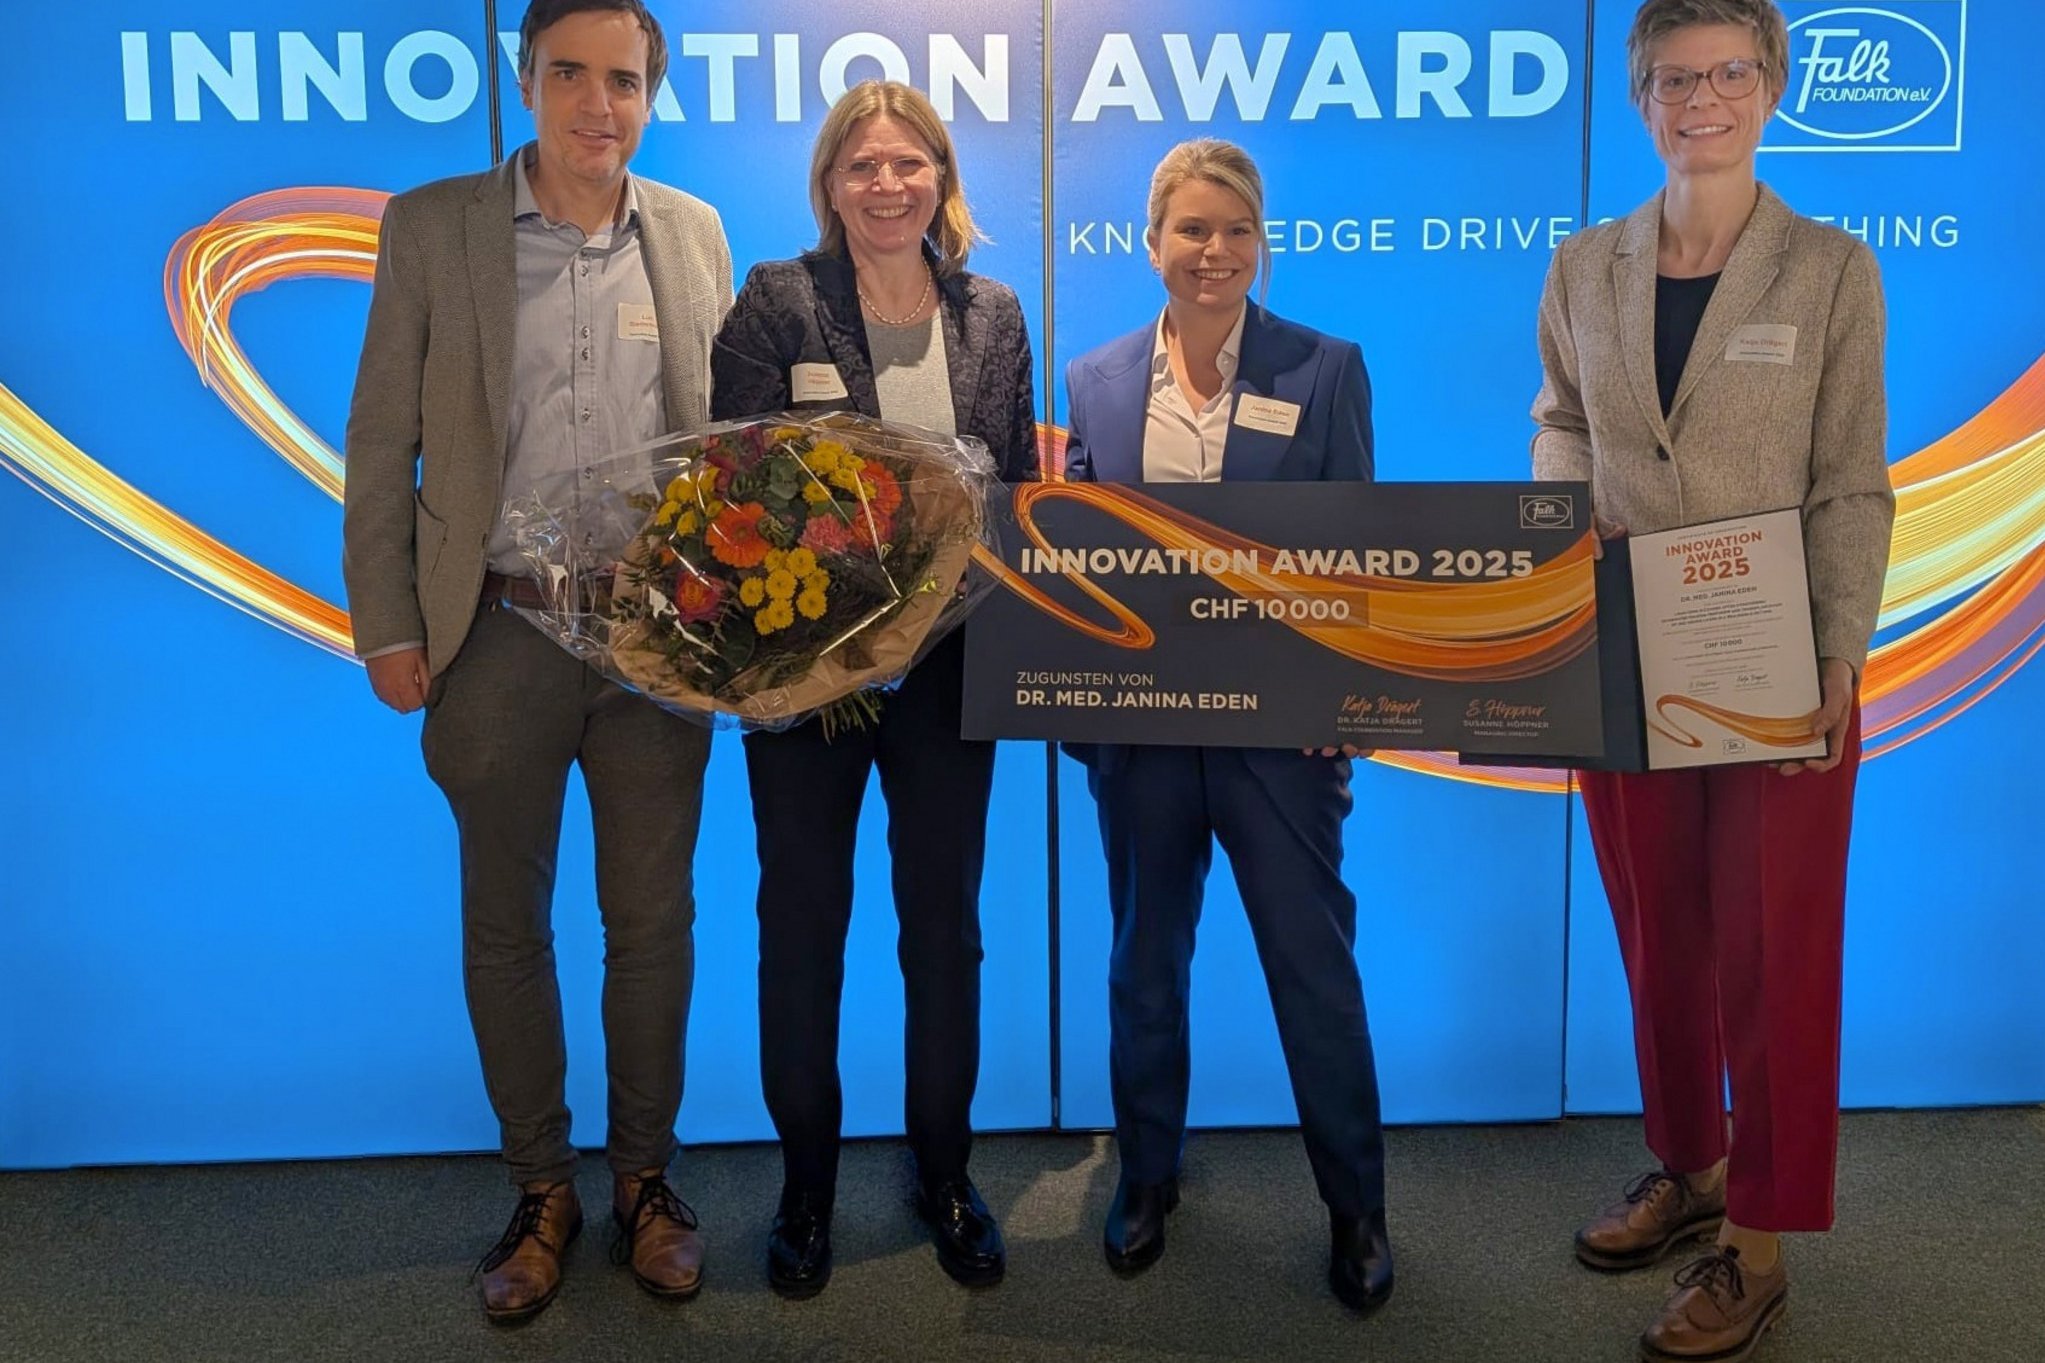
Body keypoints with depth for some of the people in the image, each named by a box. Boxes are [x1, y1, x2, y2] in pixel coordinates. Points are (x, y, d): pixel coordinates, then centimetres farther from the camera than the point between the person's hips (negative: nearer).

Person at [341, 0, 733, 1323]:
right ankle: (541, 1188, 27)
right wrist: (388, 626, -3)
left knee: (653, 922, 10)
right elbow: (381, 443, 1)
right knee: (506, 926, 10)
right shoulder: (431, 227, 0)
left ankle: (645, 1175, 28)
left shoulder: (694, 235, 6)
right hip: (499, 631, -1)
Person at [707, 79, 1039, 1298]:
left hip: (947, 660, 3)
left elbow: (1020, 486, 8)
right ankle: (808, 1184, 28)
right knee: (803, 925, 9)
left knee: (946, 924, 12)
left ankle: (947, 1174, 30)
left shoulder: (994, 315, 5)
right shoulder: (776, 303, -5)